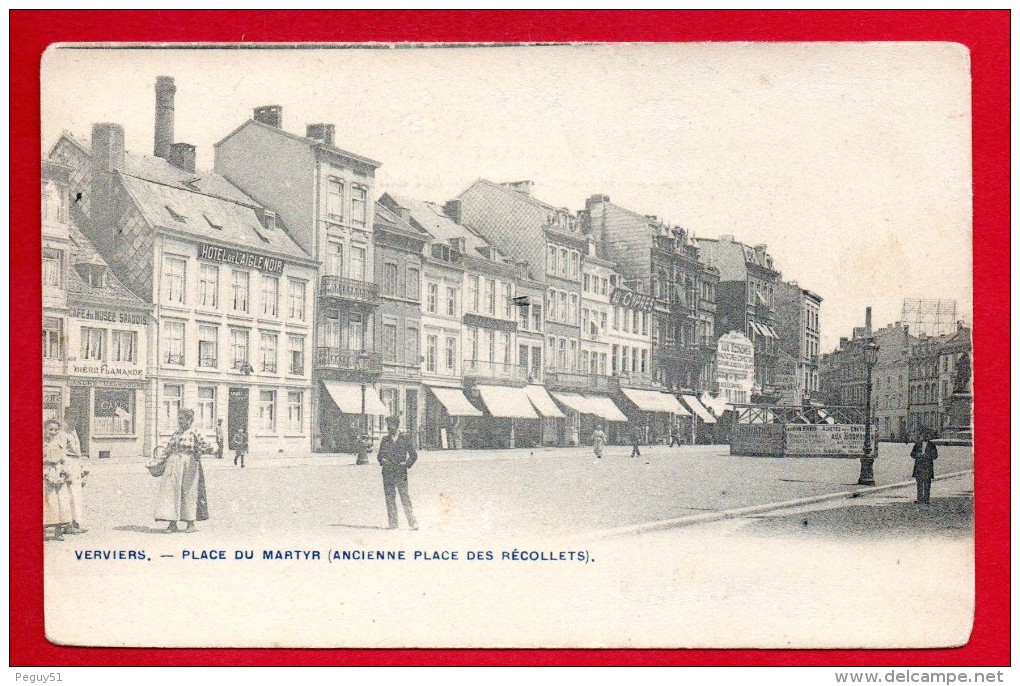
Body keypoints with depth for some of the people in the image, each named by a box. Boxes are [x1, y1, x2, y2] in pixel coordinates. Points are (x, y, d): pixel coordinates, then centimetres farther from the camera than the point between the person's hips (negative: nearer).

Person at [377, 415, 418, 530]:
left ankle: (413, 523, -7)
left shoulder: (405, 438, 4)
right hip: (387, 472, 3)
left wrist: (406, 464, -7)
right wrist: (382, 460, -5)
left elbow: (414, 455, 9)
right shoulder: (385, 439, 12)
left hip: (401, 472, -3)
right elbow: (379, 455, 17)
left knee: (405, 497, -8)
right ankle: (392, 524, 7)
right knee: (389, 498, 1)